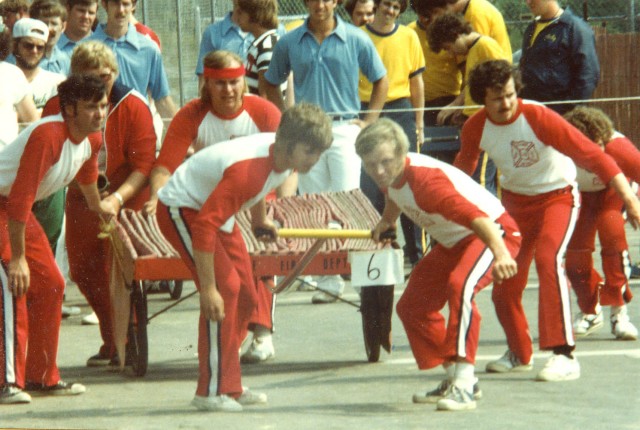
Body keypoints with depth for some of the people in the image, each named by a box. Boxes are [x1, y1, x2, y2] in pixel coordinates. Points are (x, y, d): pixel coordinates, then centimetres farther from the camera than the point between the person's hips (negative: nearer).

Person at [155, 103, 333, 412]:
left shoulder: (284, 154, -12)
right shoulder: (246, 169, -39)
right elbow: (204, 227, -40)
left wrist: (260, 221, 29)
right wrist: (208, 289, -38)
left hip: (216, 209, 9)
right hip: (182, 209, -9)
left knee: (245, 295, 9)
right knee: (226, 288, -20)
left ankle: (229, 386, 20)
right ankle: (211, 392, -15)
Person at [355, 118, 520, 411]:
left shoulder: (425, 179, -36)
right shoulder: (390, 178, -9)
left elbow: (475, 216, -50)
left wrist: (501, 254, -63)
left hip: (493, 231, -10)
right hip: (452, 243, 10)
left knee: (460, 286, -37)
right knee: (412, 307, 11)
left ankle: (465, 385, -35)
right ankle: (454, 379, 25)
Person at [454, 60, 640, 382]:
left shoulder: (538, 118, -27)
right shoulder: (476, 128, -13)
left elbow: (590, 154, -28)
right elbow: (463, 168, 10)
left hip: (557, 195, -5)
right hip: (515, 200, 5)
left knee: (548, 258, -29)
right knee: (504, 278, 4)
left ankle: (564, 355, -30)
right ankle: (519, 354, 32)